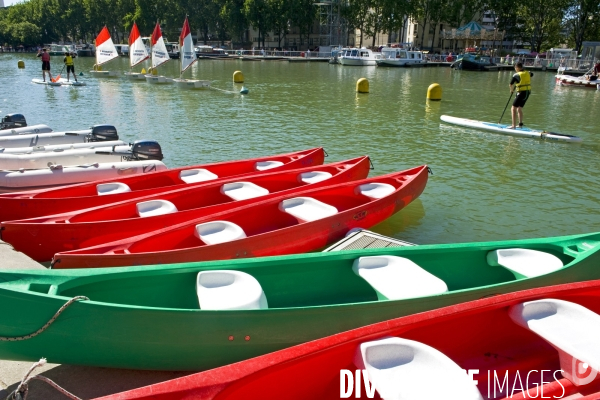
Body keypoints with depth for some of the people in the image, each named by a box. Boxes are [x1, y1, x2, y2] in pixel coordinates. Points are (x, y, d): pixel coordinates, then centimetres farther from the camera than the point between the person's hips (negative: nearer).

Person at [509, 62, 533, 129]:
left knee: (513, 109, -6)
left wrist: (511, 90, 11)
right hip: (527, 92, 8)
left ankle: (514, 125, -14)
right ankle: (520, 124, 21)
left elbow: (510, 85, -9)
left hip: (521, 93, -8)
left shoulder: (516, 75, -11)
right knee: (519, 109, 19)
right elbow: (531, 74, 34)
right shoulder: (527, 73, 9)